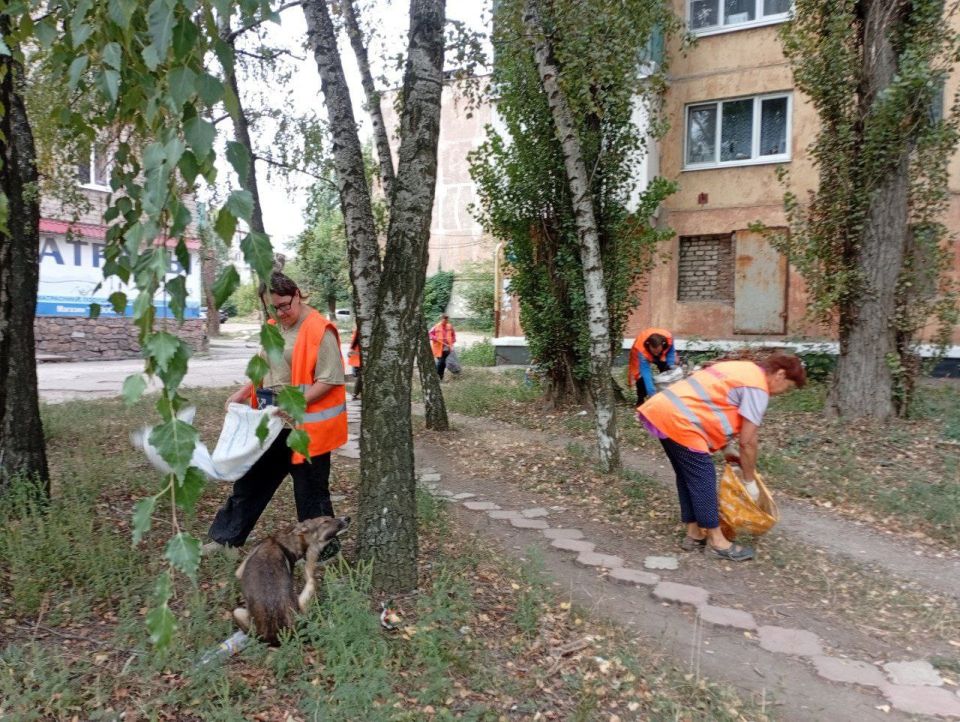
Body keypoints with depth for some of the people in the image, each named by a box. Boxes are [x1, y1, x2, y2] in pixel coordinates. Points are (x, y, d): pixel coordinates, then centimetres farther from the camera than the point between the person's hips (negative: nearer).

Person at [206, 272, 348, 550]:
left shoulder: (319, 330, -16)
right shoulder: (272, 327, 9)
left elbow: (330, 380, -20)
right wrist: (244, 392, 7)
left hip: (305, 425, -8)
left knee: (310, 489, 5)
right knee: (252, 479, 18)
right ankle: (226, 537, 34)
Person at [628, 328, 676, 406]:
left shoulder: (668, 338, -38)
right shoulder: (641, 350, -47)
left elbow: (670, 350, -14)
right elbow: (645, 372, -47)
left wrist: (671, 364, -28)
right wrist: (652, 392, -52)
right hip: (644, 356, -3)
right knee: (642, 375, -20)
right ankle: (640, 400, 1)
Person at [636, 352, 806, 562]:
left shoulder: (742, 369, 23)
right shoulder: (757, 387, -6)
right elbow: (747, 441, -5)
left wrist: (725, 452, 22)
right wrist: (749, 481, 6)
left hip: (662, 408, 10)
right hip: (677, 420, -10)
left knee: (688, 476, 17)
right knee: (703, 479, -1)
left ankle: (694, 534, 25)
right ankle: (716, 541, 9)